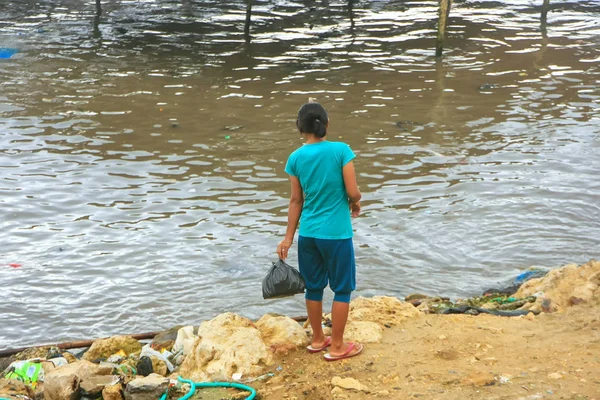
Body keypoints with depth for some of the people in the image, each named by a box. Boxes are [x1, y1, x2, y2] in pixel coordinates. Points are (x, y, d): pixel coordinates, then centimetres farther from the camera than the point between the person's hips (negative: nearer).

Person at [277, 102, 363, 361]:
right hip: (336, 233, -4)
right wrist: (356, 203, 10)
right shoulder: (341, 150, -13)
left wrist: (288, 237, 10)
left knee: (314, 286, 17)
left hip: (308, 233, 4)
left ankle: (317, 339, 30)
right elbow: (353, 192, -14)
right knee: (342, 289, 8)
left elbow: (296, 200, 3)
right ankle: (337, 346, 13)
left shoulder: (296, 158, -2)